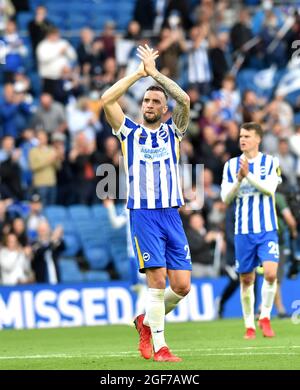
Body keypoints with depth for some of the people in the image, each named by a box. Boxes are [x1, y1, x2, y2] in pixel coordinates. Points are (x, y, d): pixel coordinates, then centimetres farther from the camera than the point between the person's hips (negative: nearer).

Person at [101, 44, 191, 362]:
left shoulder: (172, 131, 13)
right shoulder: (130, 132, 10)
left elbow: (184, 100, -3)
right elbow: (106, 100, -4)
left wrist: (154, 72, -1)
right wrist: (138, 73, 1)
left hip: (171, 214, 3)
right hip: (143, 214, -3)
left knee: (182, 285, -3)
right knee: (157, 279, -12)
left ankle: (148, 321, 23)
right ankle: (159, 347, -6)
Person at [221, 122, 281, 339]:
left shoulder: (271, 162, 2)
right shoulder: (231, 165, 7)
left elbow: (270, 188, -13)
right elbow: (226, 197, 0)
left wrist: (249, 175, -22)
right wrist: (238, 180, -15)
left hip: (267, 229, -2)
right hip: (243, 231, 2)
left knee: (270, 273, -18)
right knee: (246, 280, 5)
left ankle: (265, 317, 0)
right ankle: (250, 326, 16)